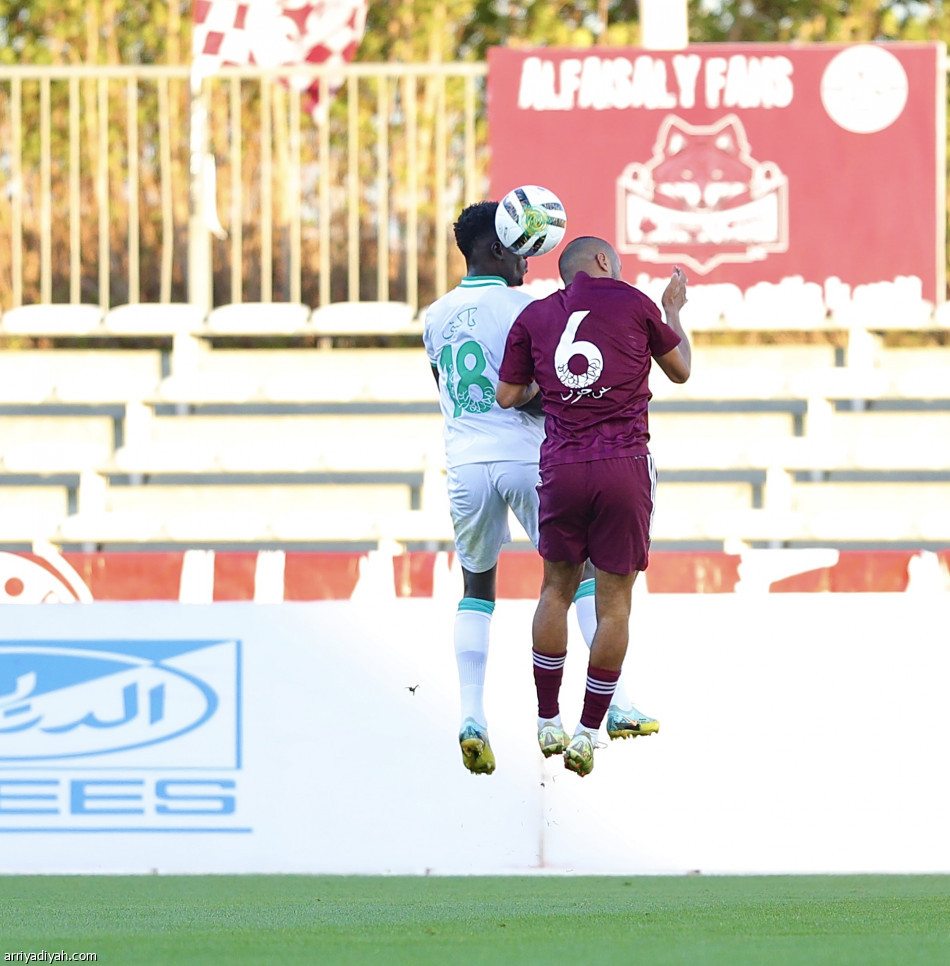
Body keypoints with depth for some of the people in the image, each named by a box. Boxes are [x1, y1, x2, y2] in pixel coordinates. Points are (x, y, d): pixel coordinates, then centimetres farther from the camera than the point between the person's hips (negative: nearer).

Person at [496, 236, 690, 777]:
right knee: (614, 605, 5)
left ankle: (548, 723, 23)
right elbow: (681, 370, 18)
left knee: (557, 590, 19)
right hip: (625, 466, -2)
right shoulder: (633, 303, 4)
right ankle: (588, 735, 6)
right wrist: (674, 312, 35)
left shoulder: (535, 317, 9)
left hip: (561, 467, 2)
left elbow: (508, 396, 12)